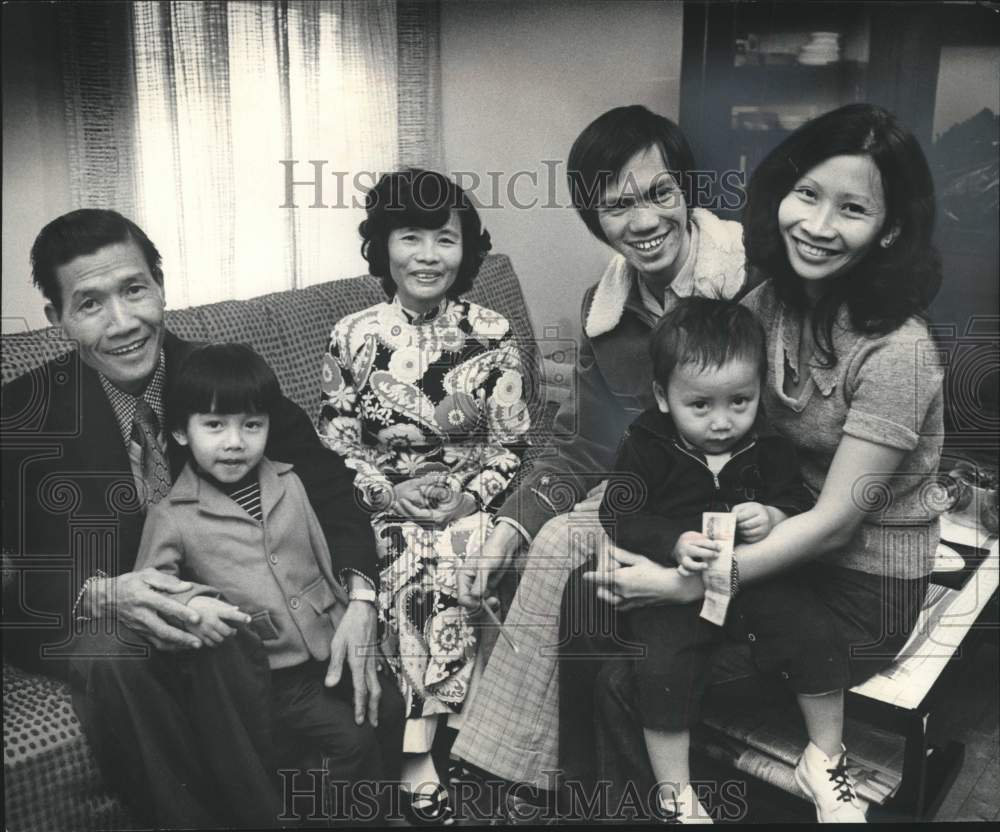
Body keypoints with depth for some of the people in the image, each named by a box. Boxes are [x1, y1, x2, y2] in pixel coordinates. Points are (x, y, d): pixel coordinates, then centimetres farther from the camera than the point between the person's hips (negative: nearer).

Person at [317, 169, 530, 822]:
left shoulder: (492, 336, 1)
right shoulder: (354, 337, 1)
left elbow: (510, 443, 3)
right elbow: (335, 442, 4)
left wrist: (471, 498, -14)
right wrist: (388, 493, -13)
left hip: (470, 504, 0)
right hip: (384, 506, 0)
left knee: (460, 559, -30)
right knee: (406, 567, -29)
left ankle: (417, 749, -19)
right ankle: (421, 761, -18)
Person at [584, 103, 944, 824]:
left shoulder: (896, 351, -23)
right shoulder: (769, 303, -3)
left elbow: (834, 522, -23)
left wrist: (684, 585, -24)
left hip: (862, 591, -6)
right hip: (783, 552, 6)